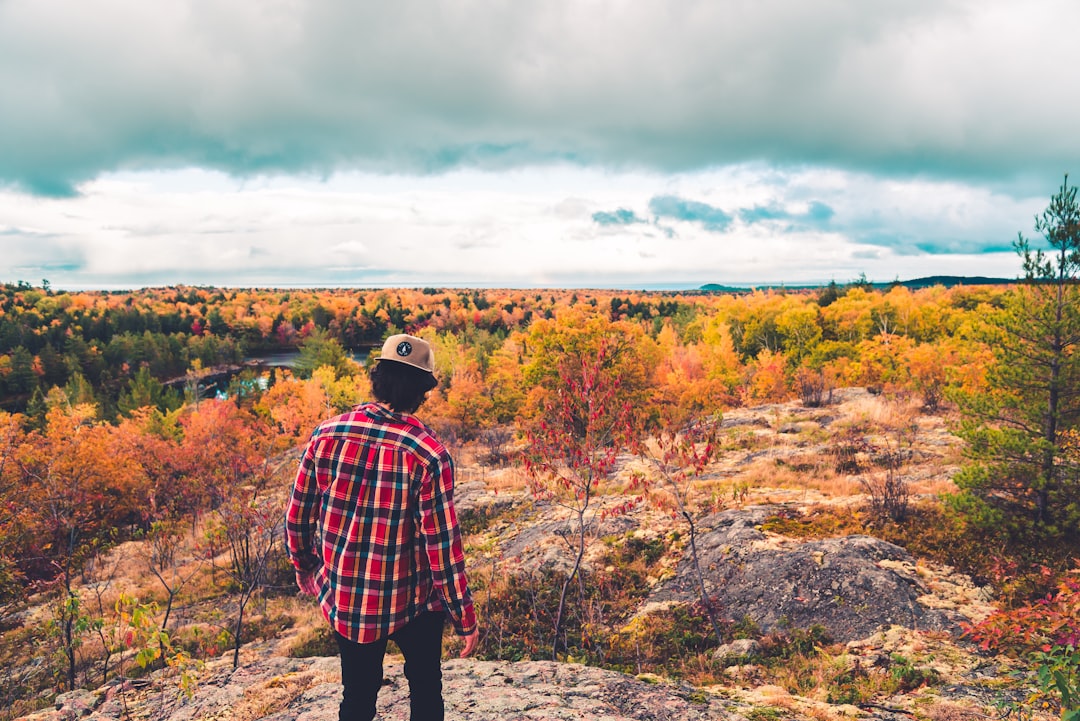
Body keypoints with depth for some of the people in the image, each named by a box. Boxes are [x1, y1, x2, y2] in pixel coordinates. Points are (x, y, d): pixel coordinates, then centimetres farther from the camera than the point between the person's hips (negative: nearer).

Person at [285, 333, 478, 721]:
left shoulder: (326, 434, -11)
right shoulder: (429, 453, -21)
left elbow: (297, 517, -1)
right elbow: (442, 544, -18)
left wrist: (304, 568, 18)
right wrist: (465, 617, -7)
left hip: (343, 598, 3)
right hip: (412, 602, -3)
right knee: (425, 690, 21)